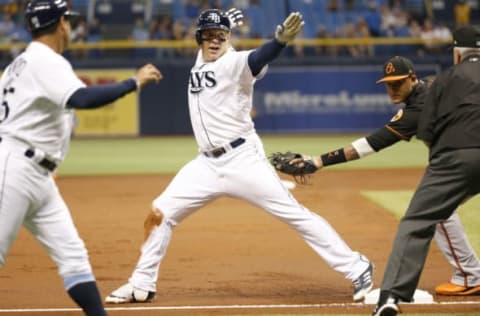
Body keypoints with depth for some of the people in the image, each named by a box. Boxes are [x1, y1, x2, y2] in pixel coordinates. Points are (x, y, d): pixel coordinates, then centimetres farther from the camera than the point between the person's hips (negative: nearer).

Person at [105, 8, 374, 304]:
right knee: (160, 213, 4)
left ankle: (357, 268, -4)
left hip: (243, 158, -7)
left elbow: (258, 59, -34)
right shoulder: (200, 62, 12)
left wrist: (280, 40, -54)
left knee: (293, 213, -9)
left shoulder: (235, 62, -11)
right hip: (207, 164, 7)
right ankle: (142, 286, 18)